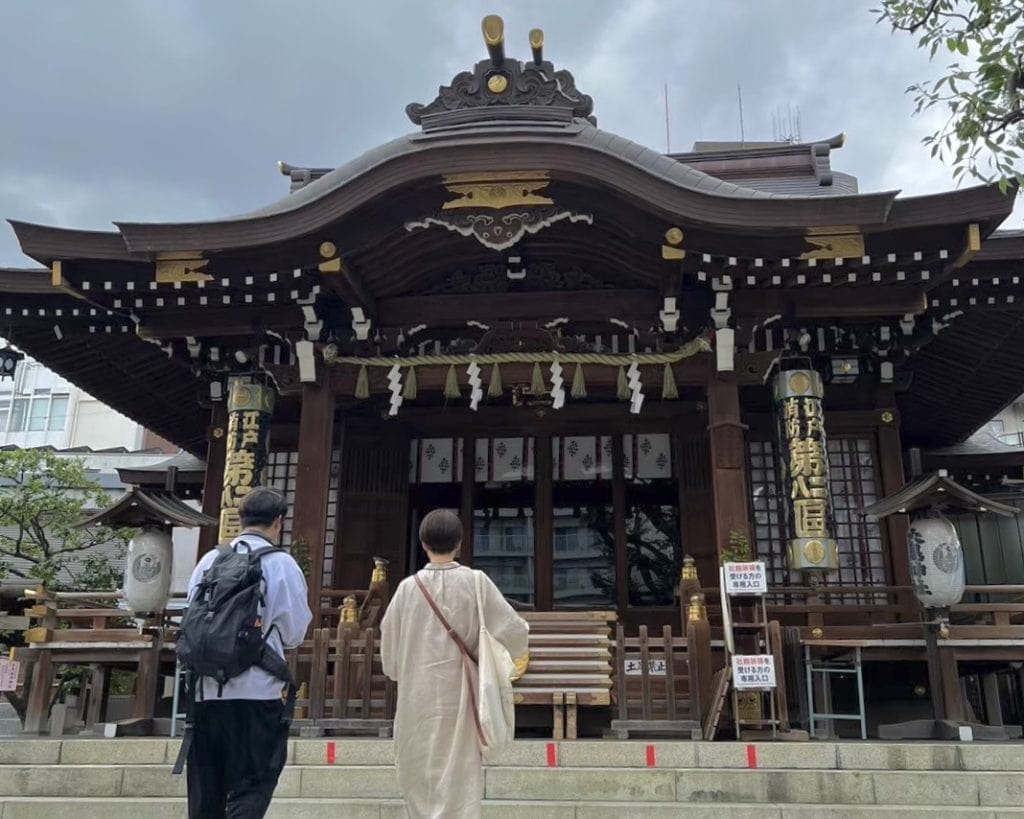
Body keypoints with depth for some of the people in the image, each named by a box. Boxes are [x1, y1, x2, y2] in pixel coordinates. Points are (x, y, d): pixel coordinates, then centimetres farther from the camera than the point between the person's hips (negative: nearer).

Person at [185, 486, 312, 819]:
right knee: (250, 788, 6)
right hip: (256, 694, -4)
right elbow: (294, 632, -4)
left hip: (205, 691, 4)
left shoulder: (210, 560, 3)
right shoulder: (281, 564, -7)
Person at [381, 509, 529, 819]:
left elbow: (389, 645, 4)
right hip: (457, 696, -2)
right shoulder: (475, 582, -9)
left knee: (419, 775, 18)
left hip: (417, 696, 2)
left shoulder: (408, 587, -4)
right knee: (457, 780, 4)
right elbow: (513, 631, -11)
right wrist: (519, 653, 11)